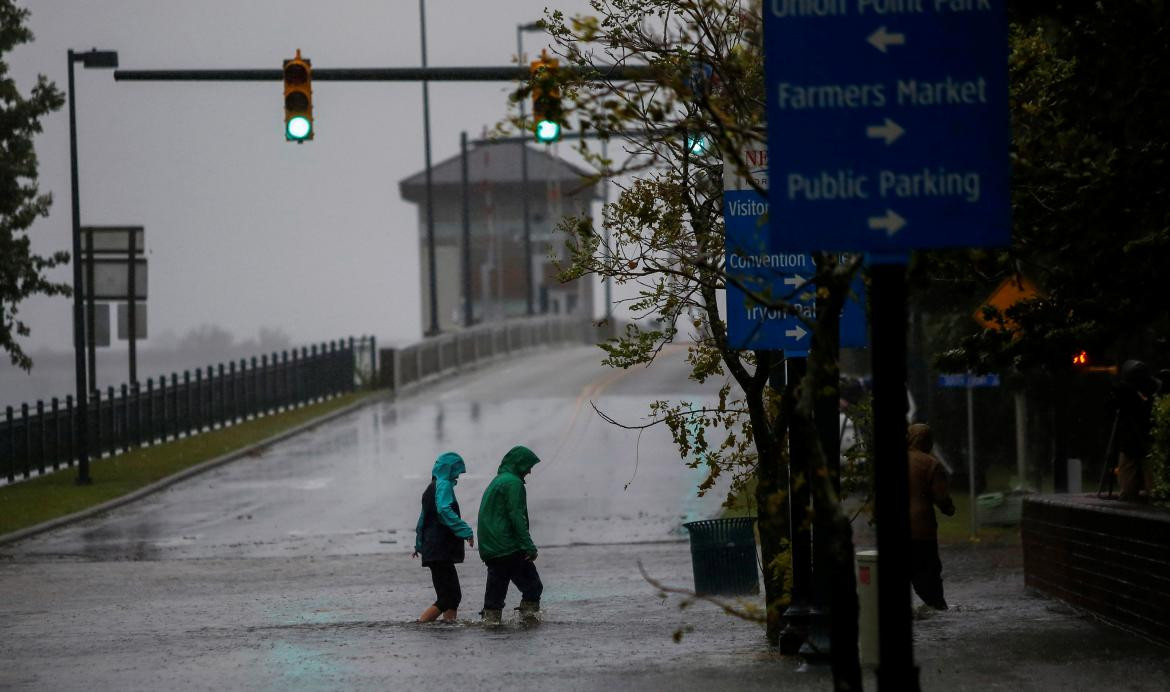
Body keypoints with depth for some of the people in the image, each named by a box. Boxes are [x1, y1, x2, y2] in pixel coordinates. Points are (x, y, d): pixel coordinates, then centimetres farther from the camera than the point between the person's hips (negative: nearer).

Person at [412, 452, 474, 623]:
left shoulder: (432, 487, 19)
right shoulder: (444, 485, -10)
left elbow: (424, 517, 26)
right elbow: (444, 510, -26)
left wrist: (420, 544, 34)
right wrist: (466, 531, -27)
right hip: (441, 550, -10)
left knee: (453, 596, 9)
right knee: (448, 598, -11)